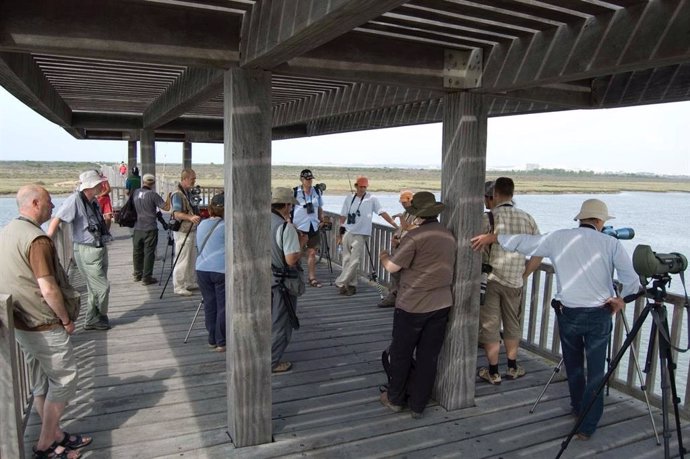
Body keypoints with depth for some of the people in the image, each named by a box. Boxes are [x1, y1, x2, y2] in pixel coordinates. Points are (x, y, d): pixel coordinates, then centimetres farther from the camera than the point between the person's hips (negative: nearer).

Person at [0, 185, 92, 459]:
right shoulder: (37, 239, -22)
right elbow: (48, 289, -27)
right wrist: (66, 320, -12)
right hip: (45, 327, -9)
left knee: (41, 384, 17)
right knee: (64, 379, 5)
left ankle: (56, 436, 29)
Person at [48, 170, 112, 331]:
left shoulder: (93, 201, 7)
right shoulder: (75, 199, -17)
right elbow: (56, 221, -22)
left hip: (100, 249, 8)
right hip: (87, 252, -8)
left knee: (96, 288, 16)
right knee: (102, 287, -3)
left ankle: (93, 320, 29)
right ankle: (100, 318, 18)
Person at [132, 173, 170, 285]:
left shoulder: (136, 193, 3)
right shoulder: (153, 195, -14)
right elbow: (166, 207, -13)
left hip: (137, 228, 5)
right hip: (150, 229, -5)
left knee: (137, 251, 17)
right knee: (149, 253, 2)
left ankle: (137, 274, 29)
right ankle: (146, 277, 5)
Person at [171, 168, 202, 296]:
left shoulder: (188, 193, 13)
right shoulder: (177, 194, -17)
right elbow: (177, 214, -30)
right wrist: (190, 217, -43)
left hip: (192, 231, 9)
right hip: (183, 232, -9)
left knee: (192, 259, 16)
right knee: (182, 261, -3)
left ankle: (191, 283, 27)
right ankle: (178, 287, 6)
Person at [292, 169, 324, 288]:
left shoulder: (317, 192, 9)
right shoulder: (295, 192, -6)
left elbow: (320, 208, 19)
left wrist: (322, 220, 8)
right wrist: (290, 224, -11)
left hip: (313, 226, 4)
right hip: (299, 227, -4)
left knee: (312, 252, 5)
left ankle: (312, 278, 11)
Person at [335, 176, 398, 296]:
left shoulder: (371, 199, -2)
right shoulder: (349, 199, 8)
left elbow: (383, 213, -7)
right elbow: (343, 217, 13)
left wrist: (396, 226, -15)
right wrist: (341, 234, 11)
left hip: (360, 235, -3)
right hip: (347, 233, 4)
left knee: (354, 261, -8)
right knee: (347, 260, 8)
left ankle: (340, 283, -1)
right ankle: (351, 285, 18)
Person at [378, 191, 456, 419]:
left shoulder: (415, 237, -18)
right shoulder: (449, 237, 4)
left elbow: (392, 267, -14)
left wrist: (383, 256, 8)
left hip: (412, 306, -6)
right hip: (441, 305, 6)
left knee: (401, 353, 12)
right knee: (428, 357, 12)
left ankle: (395, 399, 27)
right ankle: (418, 405, 22)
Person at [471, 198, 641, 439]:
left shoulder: (558, 238, -3)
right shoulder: (611, 243, -6)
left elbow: (523, 242, 6)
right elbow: (632, 281, -9)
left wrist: (490, 237, 18)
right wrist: (620, 298, 10)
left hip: (568, 314, 2)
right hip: (599, 315, -1)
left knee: (573, 365, 21)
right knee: (596, 371, 8)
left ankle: (578, 408, 40)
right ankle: (587, 426, 10)